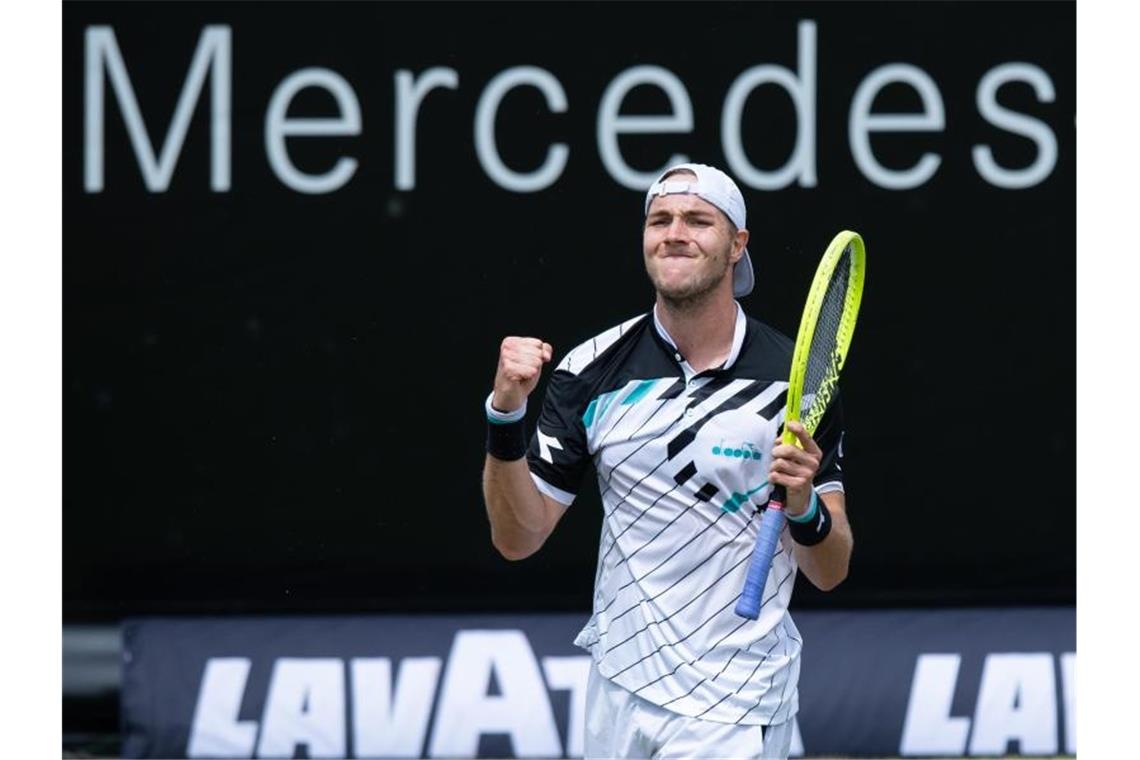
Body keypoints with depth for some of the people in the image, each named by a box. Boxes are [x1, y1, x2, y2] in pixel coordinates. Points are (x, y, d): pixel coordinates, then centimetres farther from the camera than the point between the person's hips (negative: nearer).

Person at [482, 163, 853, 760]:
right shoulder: (593, 369, -1)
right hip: (617, 689, 3)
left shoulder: (795, 380, -6)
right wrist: (506, 415, -15)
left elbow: (829, 573, -2)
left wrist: (805, 507, -22)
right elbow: (518, 538, -1)